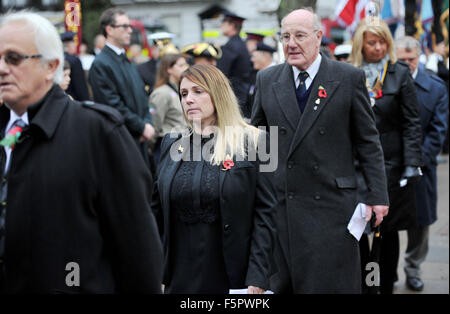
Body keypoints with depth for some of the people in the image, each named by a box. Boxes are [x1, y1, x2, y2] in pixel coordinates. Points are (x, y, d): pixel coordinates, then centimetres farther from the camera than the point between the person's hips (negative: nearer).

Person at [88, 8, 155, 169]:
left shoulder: (128, 62, 17)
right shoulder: (101, 64, -11)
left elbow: (142, 95, 18)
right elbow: (114, 106, -16)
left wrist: (148, 123, 1)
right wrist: (142, 127, -11)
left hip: (139, 140, 9)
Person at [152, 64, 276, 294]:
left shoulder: (251, 142, -4)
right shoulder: (171, 144, 9)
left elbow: (264, 215, -7)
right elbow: (157, 210, 13)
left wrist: (257, 279, -14)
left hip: (233, 279, -3)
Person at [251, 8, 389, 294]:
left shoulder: (349, 78, 0)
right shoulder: (267, 80, 8)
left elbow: (368, 142, 2)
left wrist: (377, 195, -2)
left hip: (332, 204, -2)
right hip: (279, 203, 3)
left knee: (334, 283, 1)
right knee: (281, 284, 3)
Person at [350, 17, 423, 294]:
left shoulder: (400, 74, 0)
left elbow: (412, 123, -2)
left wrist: (412, 163, -10)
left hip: (390, 164, -1)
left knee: (388, 230, 7)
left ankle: (387, 286, 18)